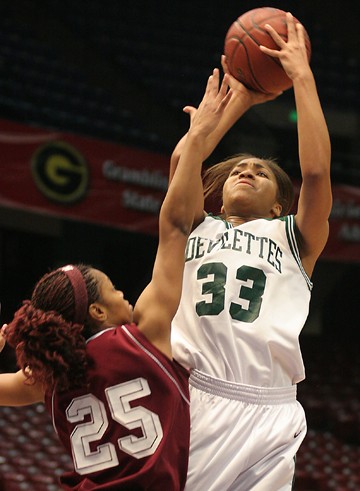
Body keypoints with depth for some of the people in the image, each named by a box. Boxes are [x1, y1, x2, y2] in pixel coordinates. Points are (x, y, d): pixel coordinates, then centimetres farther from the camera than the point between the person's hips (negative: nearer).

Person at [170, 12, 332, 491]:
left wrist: (302, 75, 7)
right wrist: (238, 100, 18)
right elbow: (181, 161, 9)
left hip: (266, 414, -1)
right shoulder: (199, 231, 23)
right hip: (190, 402, 1)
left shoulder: (293, 238, 17)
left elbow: (316, 170, 2)